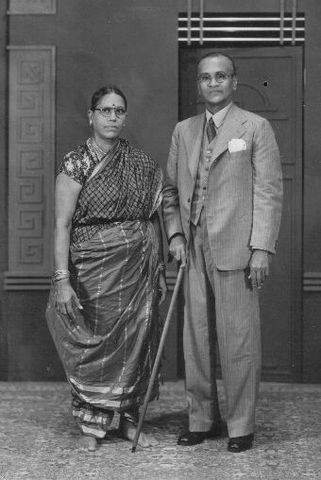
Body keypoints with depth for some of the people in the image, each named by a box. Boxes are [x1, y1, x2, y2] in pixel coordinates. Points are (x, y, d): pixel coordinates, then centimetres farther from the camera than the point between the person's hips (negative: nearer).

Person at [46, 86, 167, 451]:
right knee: (96, 343, 3)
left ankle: (129, 420, 20)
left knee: (135, 342, 6)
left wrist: (159, 270, 10)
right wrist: (62, 279, -15)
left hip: (139, 267, 4)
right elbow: (62, 224, -9)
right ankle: (91, 425, 18)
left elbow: (153, 219, 13)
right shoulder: (76, 163, -5)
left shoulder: (142, 164, 8)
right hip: (94, 267, -3)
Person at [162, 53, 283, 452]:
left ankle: (241, 425, 9)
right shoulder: (183, 131, 14)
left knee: (238, 340, -2)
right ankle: (201, 419, 21)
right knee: (196, 339, 9)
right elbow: (171, 189, 20)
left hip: (235, 251, -4)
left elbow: (269, 191, -4)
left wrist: (262, 249, -10)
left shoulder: (255, 127, 1)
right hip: (193, 251, 5)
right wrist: (175, 234, 5)